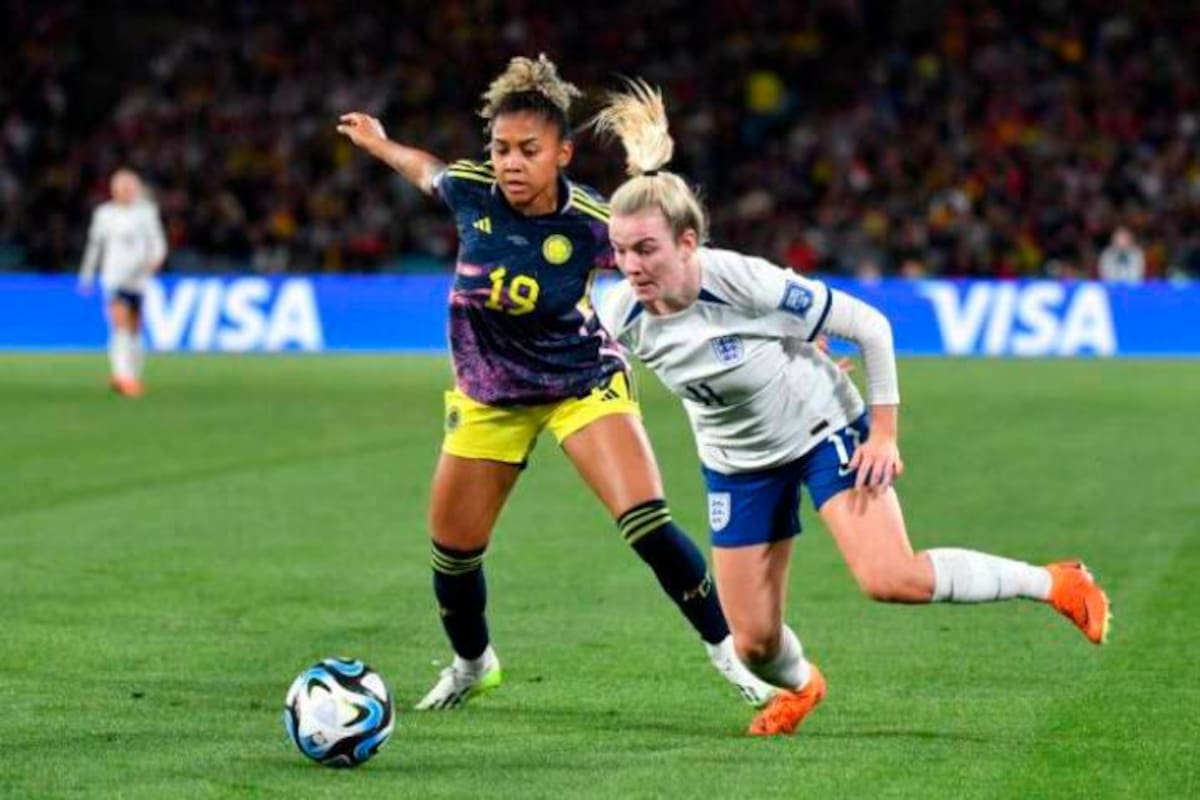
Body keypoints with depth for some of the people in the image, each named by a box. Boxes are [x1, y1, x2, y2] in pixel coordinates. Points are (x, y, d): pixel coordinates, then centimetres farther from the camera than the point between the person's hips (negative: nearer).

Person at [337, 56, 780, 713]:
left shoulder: (591, 225, -25)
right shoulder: (469, 191, -17)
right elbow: (429, 171, 7)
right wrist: (378, 144, 23)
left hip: (584, 382, -3)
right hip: (489, 395, 3)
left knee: (648, 526, -22)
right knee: (453, 552, 8)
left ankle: (728, 651, -4)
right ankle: (472, 664, 38)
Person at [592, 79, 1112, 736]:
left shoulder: (744, 282, -32)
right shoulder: (621, 316, -20)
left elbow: (869, 326, -20)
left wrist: (884, 434, -16)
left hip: (825, 432, -4)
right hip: (738, 464, 4)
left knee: (890, 578, -24)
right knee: (754, 641, 1)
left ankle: (1056, 584, -2)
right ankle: (800, 685, 40)